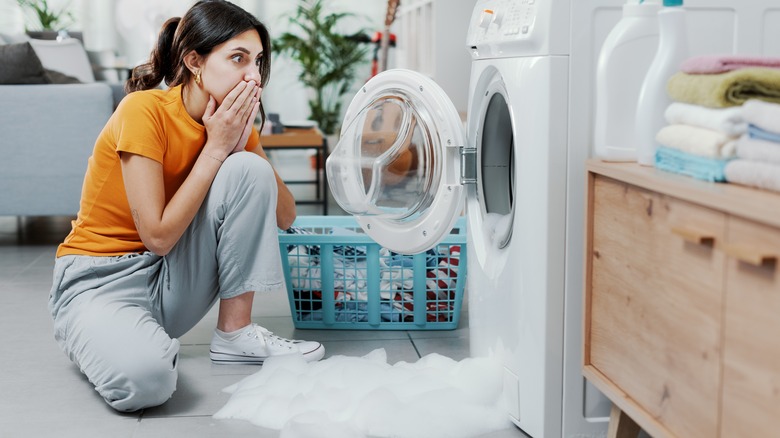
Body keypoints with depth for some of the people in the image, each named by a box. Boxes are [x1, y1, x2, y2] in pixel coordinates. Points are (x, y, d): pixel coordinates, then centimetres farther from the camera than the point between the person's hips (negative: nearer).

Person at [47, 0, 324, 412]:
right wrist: (215, 147, -21)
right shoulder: (143, 111, -21)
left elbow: (285, 215, -5)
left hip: (172, 278, 6)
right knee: (142, 377, -37)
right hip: (100, 279, -5)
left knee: (249, 169, -17)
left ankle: (235, 332, -8)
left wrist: (242, 141, -17)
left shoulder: (234, 120, -1)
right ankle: (104, 336, 1)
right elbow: (158, 236, -24)